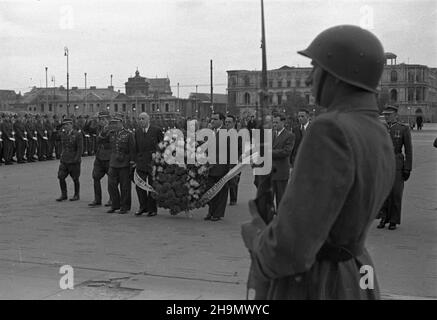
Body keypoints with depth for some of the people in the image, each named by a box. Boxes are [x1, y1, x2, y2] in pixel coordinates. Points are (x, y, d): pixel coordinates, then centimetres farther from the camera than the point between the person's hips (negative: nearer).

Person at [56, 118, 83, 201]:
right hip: (64, 161, 5)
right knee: (61, 177, -2)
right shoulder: (63, 135, 9)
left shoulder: (78, 135, -9)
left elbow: (80, 148, -11)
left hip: (74, 161, -5)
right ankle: (63, 195, 10)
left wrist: (76, 159, -15)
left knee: (75, 179, 4)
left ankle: (76, 195, 18)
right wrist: (62, 157, 13)